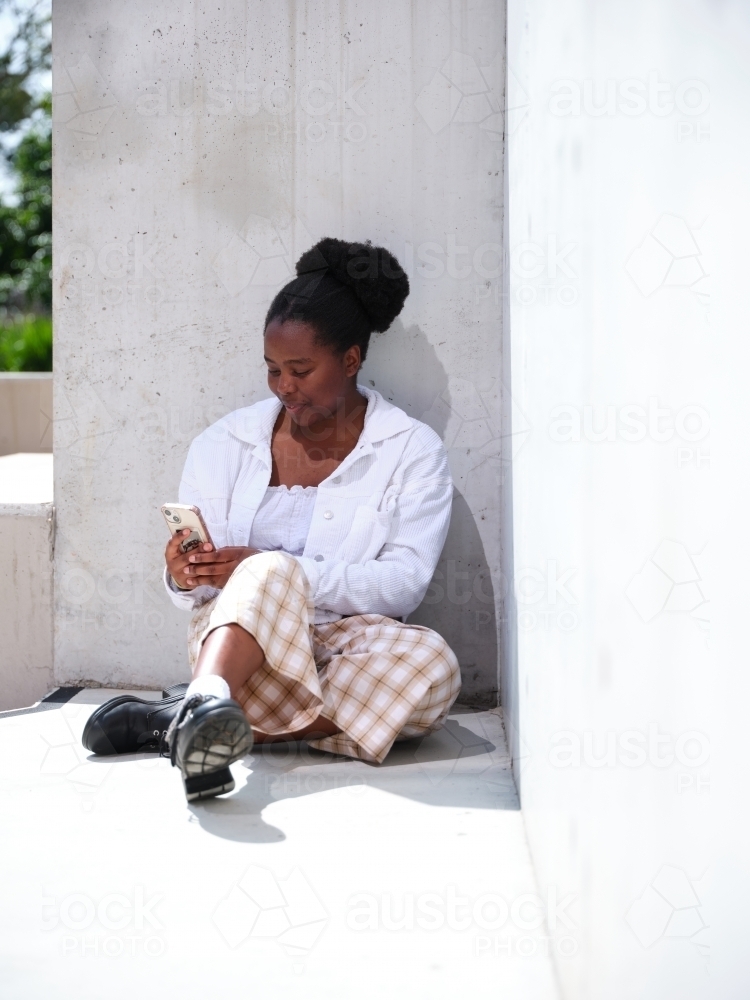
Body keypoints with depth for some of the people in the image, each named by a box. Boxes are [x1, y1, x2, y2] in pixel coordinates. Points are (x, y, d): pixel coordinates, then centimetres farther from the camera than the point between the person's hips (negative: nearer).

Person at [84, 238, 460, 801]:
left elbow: (403, 583, -8)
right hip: (240, 640, 0)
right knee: (272, 572, -31)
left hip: (350, 644, 0)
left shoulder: (413, 452, 5)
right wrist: (185, 581, -16)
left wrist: (278, 572, -20)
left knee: (431, 662, -33)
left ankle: (190, 723, -35)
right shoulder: (224, 445, 12)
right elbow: (196, 594, 10)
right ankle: (207, 702, -60)